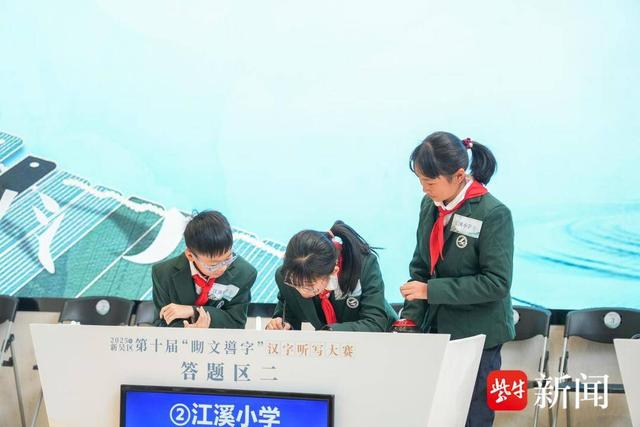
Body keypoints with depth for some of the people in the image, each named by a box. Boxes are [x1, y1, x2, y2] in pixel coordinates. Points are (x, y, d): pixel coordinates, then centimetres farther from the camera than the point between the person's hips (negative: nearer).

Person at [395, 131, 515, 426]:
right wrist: (410, 320, -3)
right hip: (435, 330, 5)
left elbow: (497, 282, -18)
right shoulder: (430, 205, 2)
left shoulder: (493, 214, -15)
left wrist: (432, 290, -19)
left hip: (477, 336, -5)